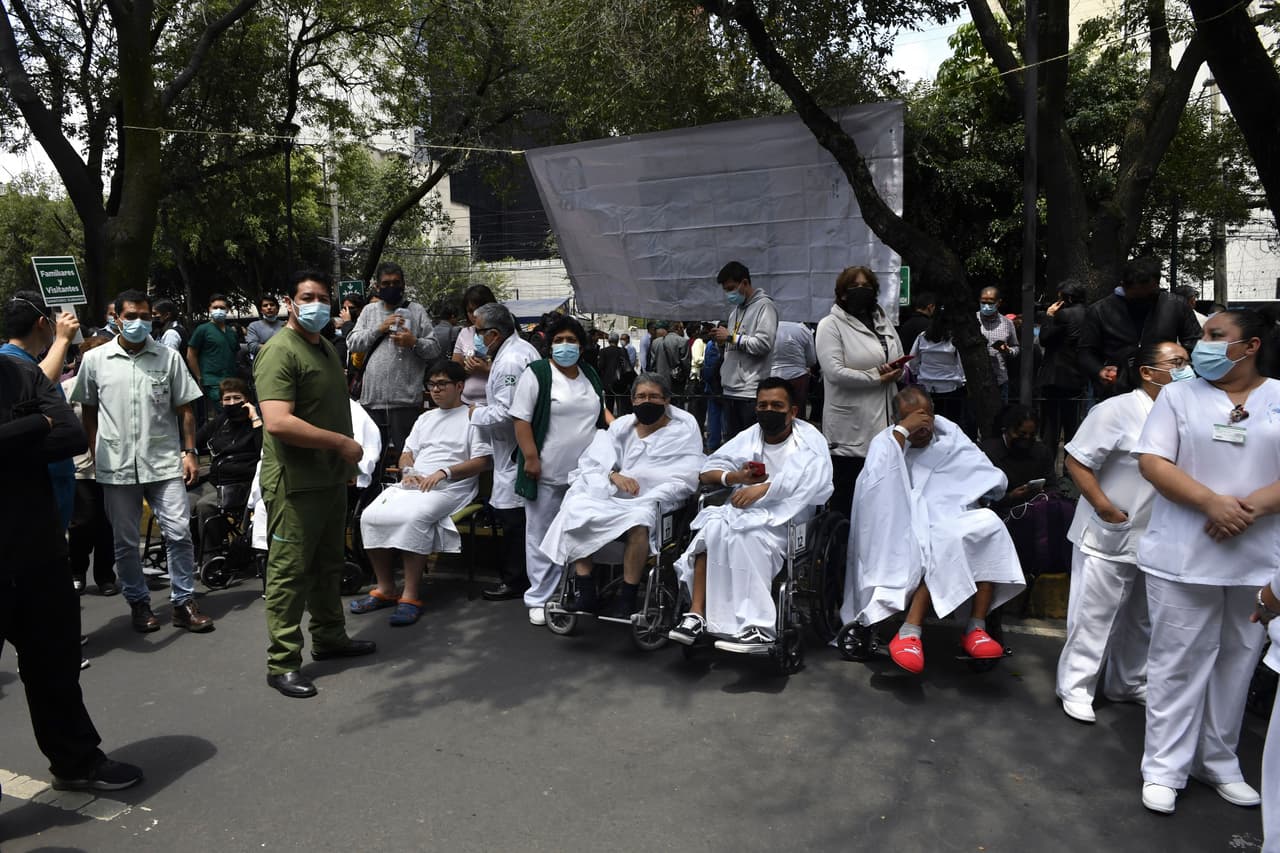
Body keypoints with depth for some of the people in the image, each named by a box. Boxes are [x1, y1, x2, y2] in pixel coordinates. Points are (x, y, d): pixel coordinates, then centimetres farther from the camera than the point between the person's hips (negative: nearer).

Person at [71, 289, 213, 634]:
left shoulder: (169, 357, 2)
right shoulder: (95, 360, 3)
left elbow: (184, 410, 5)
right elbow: (88, 412, 11)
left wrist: (189, 453, -1)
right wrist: (96, 457, 6)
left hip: (165, 463, -1)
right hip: (117, 467, 1)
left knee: (179, 533, -3)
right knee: (125, 542, 10)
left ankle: (184, 602, 10)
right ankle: (138, 603, 25)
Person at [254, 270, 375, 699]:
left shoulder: (326, 348, 15)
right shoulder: (280, 351, -16)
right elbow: (278, 423, -27)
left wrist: (346, 460, 15)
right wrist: (342, 443, -20)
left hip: (332, 478, 9)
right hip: (295, 483, -9)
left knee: (328, 564, 19)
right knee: (290, 571, -1)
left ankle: (329, 637, 34)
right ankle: (282, 663, 9)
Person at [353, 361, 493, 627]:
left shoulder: (473, 417, 7)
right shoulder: (425, 418, 29)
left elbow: (483, 461, -4)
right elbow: (407, 454, 26)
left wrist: (444, 472, -15)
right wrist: (408, 471, 2)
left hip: (449, 488, -6)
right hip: (413, 484, 7)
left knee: (414, 517, -36)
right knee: (370, 516, -18)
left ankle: (411, 596, -29)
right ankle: (385, 589, -7)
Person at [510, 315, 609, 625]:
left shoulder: (590, 376, 13)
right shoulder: (536, 375, -7)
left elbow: (599, 410, 26)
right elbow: (521, 419, -10)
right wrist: (531, 457, -17)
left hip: (584, 472, 5)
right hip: (547, 472, -5)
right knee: (543, 536, 2)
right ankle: (540, 599, 11)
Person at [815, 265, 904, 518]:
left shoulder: (884, 323, 18)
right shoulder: (830, 325, -3)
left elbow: (902, 364, 21)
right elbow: (835, 372, -16)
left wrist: (897, 371, -4)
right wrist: (878, 377, -11)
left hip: (884, 423, 6)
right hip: (851, 429, -6)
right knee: (847, 499, -1)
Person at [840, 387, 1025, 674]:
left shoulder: (951, 436, 14)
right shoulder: (885, 442, 3)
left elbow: (995, 482, 9)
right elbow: (876, 484, -20)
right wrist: (901, 431, -20)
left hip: (953, 520, 4)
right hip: (909, 530, -4)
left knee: (989, 525, -27)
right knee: (945, 542, -35)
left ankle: (976, 628, -26)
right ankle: (910, 632, -32)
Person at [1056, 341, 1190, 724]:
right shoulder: (1117, 410, -15)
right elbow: (1076, 461, -15)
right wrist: (1105, 508, -19)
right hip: (1109, 536, -7)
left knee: (1141, 618, 19)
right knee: (1095, 615, 2)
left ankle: (1129, 684, 36)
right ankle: (1075, 688, 14)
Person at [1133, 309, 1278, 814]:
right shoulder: (1179, 396, 3)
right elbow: (1152, 462, -6)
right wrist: (1212, 502, -18)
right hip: (1185, 557, -1)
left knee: (1237, 662, 12)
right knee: (1179, 663, 3)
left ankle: (1218, 762, 27)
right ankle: (1165, 768, 12)